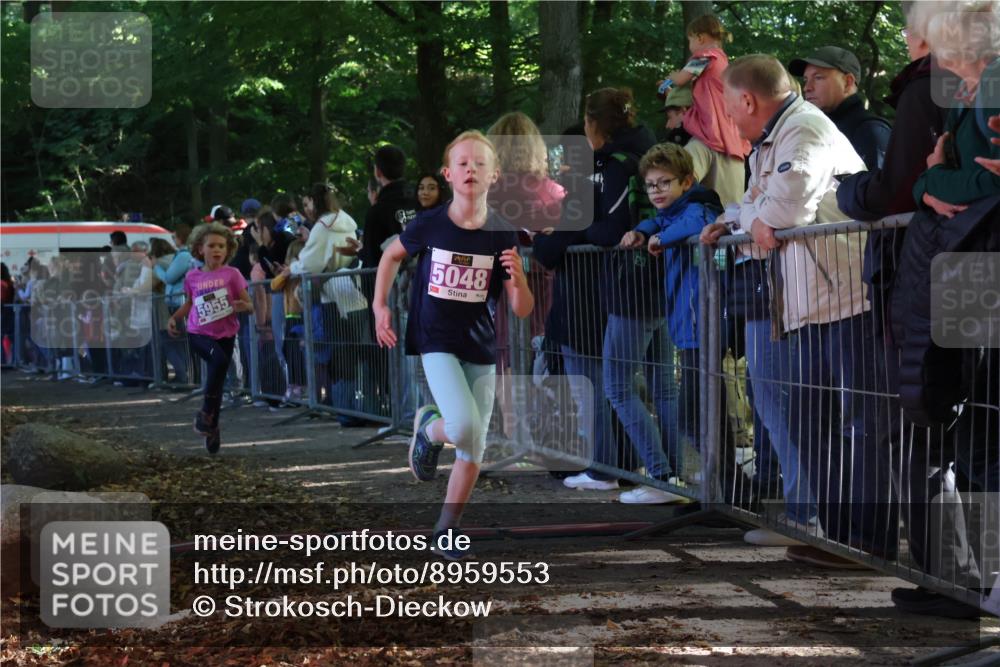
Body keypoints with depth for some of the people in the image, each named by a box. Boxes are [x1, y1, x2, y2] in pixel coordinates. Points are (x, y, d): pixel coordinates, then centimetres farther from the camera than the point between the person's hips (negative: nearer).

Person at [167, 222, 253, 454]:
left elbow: (250, 306, -3)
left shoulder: (231, 274, -3)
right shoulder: (193, 277, 3)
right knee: (219, 359, -31)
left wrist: (243, 306, -26)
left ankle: (212, 426, 27)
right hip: (199, 333, -1)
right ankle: (206, 412, -15)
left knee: (218, 381, 6)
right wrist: (174, 318, 4)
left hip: (225, 334, 1)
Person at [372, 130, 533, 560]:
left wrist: (517, 278, -24)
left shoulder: (502, 236, -6)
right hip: (437, 343, -3)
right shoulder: (428, 226, -9)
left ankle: (447, 529, 24)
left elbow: (523, 311, -5)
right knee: (465, 427, -24)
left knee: (473, 449, 7)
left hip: (481, 350, 3)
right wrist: (380, 306, 6)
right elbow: (392, 255, 13)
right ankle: (429, 427, 11)